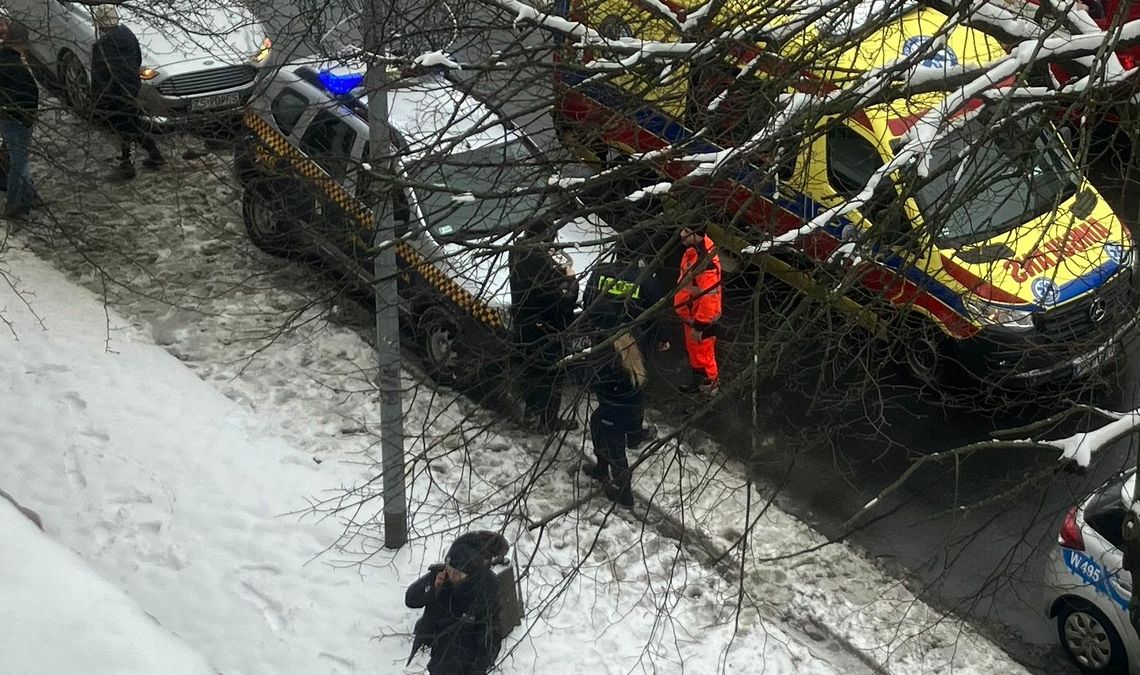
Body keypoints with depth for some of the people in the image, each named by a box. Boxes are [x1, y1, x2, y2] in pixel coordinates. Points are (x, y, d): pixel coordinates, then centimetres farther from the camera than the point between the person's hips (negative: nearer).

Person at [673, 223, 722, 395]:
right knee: (693, 349, 26)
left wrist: (699, 325, -25)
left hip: (700, 317, -9)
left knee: (702, 353, 7)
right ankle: (699, 379, 46)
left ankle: (709, 385, 26)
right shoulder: (692, 250, -4)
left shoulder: (706, 260, -34)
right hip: (690, 314, 9)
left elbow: (710, 296, -31)